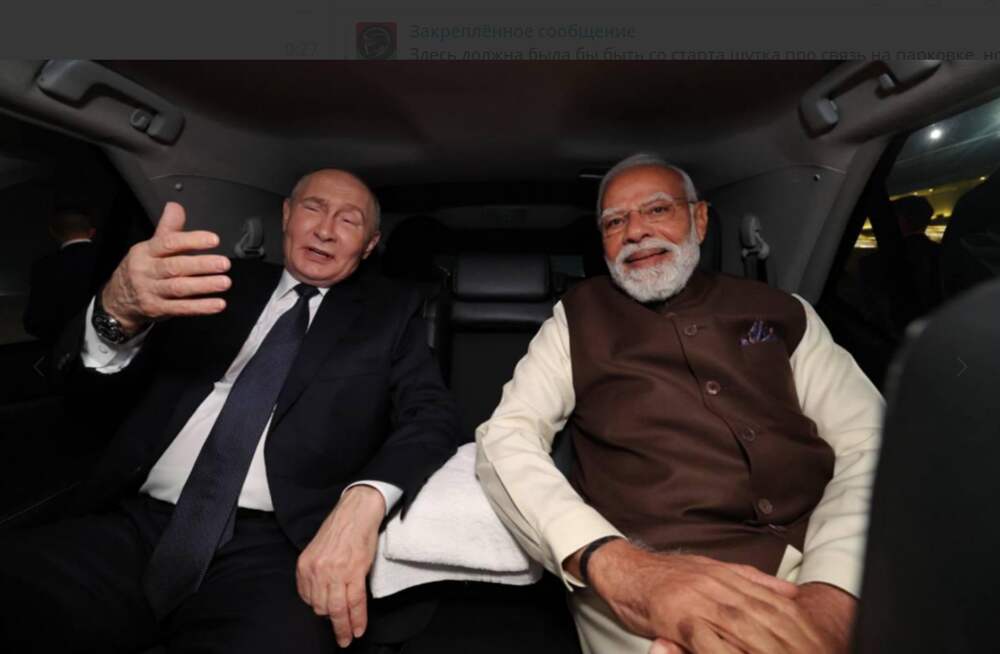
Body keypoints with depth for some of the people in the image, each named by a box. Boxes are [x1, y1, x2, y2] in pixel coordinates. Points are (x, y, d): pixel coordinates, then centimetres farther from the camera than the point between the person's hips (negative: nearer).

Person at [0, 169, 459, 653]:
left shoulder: (390, 311, 9)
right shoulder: (222, 284, 14)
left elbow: (432, 415, -2)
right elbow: (95, 390, 11)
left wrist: (364, 499, -22)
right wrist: (119, 313, -13)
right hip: (134, 528, 3)